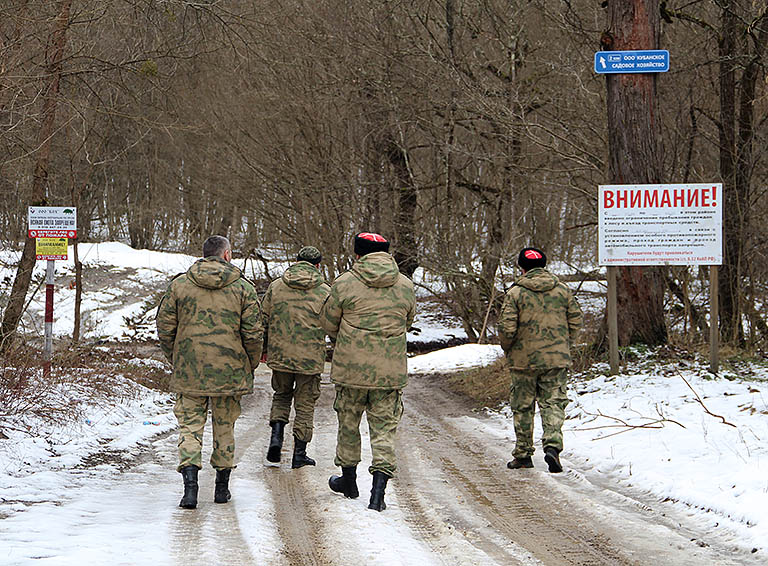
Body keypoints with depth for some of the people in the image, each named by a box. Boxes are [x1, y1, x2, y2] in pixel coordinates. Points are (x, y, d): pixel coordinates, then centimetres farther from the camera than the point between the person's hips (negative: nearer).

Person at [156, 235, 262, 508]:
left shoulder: (179, 284, 0)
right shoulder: (243, 288, -3)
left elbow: (165, 328, 2)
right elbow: (253, 334, -5)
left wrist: (175, 358, 17)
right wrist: (250, 365, 11)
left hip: (189, 372, 0)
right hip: (229, 372, 0)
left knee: (190, 424, 4)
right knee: (224, 426, 13)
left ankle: (190, 482, -14)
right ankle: (222, 486, 20)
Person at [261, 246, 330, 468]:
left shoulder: (276, 286, 1)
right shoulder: (324, 292, -5)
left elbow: (263, 320, 6)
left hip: (279, 355, 2)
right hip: (310, 358, -2)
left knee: (281, 395, 22)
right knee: (305, 403, 9)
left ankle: (276, 434, 1)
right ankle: (299, 453, 10)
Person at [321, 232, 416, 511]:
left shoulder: (345, 283, -7)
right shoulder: (405, 286, 3)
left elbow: (328, 323, 3)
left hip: (351, 367, -1)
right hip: (391, 371, 1)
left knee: (348, 422, 17)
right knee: (384, 427, 4)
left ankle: (348, 479, 31)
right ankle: (379, 488, -7)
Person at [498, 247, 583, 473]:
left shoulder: (516, 293, -8)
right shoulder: (562, 290, 3)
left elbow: (507, 328, -11)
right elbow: (576, 321, 6)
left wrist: (508, 350, 6)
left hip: (524, 359, -2)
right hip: (556, 359, 2)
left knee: (522, 407, 9)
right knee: (553, 403, 3)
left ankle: (523, 454, 15)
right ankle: (553, 445, -18)